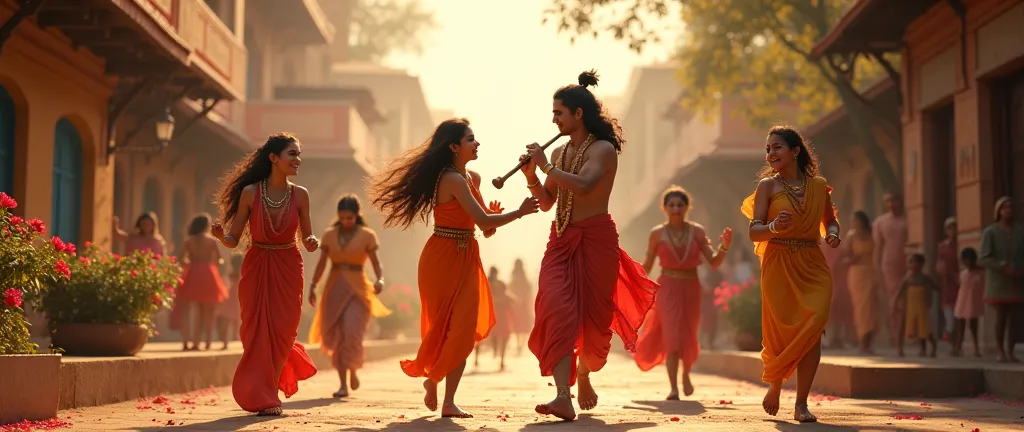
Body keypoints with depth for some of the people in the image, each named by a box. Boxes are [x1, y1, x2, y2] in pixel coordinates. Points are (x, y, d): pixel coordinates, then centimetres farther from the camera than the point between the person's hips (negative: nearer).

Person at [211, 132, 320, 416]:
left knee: (282, 331, 1)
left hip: (288, 269, 1)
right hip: (256, 267, -1)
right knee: (257, 331, -1)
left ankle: (264, 395, 24)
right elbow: (233, 240, -6)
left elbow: (307, 239, 4)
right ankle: (265, 398, 12)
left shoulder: (300, 195, -3)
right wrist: (221, 236, -27)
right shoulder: (250, 193, -8)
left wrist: (312, 243, -18)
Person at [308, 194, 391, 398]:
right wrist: (313, 286, -8)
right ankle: (343, 384, 5)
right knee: (336, 337, -2)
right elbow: (321, 264, 5)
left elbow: (376, 264, -5)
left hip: (357, 289, -3)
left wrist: (380, 280, -25)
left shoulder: (367, 236, 0)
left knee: (351, 334, -17)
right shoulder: (329, 234, 7)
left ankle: (353, 369, 11)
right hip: (334, 289, 3)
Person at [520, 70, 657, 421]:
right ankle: (564, 398, -24)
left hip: (596, 238, -5)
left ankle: (584, 376, 34)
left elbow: (583, 184, -25)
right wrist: (531, 175, 0)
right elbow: (547, 202, 16)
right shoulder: (559, 153, 14)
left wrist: (546, 166, -16)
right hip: (561, 240, 5)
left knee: (593, 317, 3)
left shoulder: (603, 149, -6)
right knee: (557, 309, -16)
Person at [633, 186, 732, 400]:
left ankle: (686, 374, 40)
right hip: (667, 288, -2)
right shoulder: (657, 233, -1)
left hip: (691, 288, 2)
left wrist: (724, 247, -18)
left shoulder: (697, 231, 0)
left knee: (689, 337, 10)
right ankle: (673, 389, -13)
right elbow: (648, 264, 8)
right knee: (672, 335, -14)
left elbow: (714, 263, -2)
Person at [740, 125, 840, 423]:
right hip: (779, 266, -2)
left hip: (813, 267, 2)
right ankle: (774, 385, 30)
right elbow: (754, 231, -4)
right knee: (782, 331, -1)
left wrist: (833, 234, 1)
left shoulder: (819, 185, 9)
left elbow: (829, 221, 23)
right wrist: (774, 226, -25)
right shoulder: (768, 185, 2)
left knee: (811, 331, -9)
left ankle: (801, 404, -1)